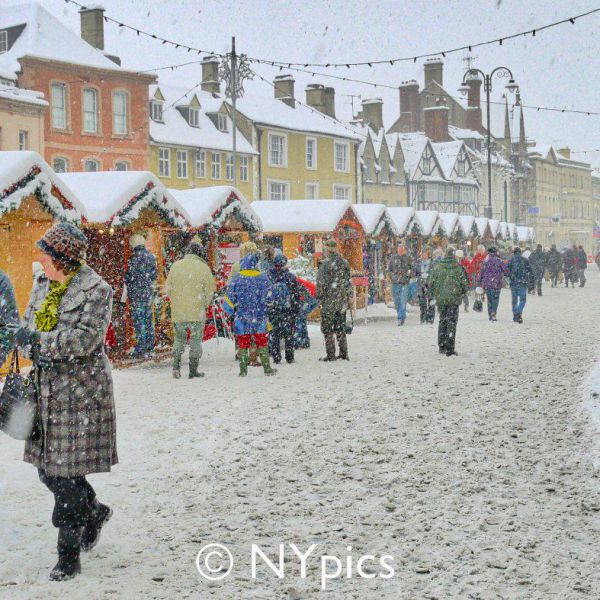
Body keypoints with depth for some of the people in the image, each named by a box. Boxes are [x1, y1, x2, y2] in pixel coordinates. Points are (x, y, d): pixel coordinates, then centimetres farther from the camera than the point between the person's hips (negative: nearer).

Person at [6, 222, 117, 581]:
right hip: (49, 390, 8)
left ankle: (69, 557, 5)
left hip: (81, 391, -8)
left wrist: (39, 340, -16)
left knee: (68, 472, -5)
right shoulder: (46, 289, 13)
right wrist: (40, 353, -5)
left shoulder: (96, 290, -11)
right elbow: (30, 329, 17)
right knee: (48, 468, 11)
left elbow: (86, 338, -20)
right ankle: (95, 512, 37)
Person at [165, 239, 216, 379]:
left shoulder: (176, 265, 2)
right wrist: (205, 304, 11)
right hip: (197, 312, -2)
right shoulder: (203, 268, -6)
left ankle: (176, 365, 0)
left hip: (178, 311, 3)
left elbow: (168, 288, 6)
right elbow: (210, 290, -5)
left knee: (179, 338, 16)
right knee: (196, 340, 8)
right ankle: (193, 370, 8)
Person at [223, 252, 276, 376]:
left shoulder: (237, 280, -7)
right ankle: (267, 368, 12)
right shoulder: (263, 278, -4)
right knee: (262, 344, 11)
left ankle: (243, 370, 5)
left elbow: (228, 301, -5)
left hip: (242, 319, -1)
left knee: (242, 345, 7)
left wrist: (232, 312, 12)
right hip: (259, 319, 1)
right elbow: (269, 298, 4)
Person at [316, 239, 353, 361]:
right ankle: (343, 353, 14)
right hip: (342, 300, 6)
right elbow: (349, 282, 12)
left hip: (329, 301, -6)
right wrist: (349, 298, 18)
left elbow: (321, 283, -13)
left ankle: (330, 354, -1)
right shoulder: (344, 263, 7)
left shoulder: (326, 264, -13)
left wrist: (319, 298, -5)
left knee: (327, 328, 1)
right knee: (340, 328, 14)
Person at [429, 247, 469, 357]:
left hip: (440, 298, 3)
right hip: (454, 298, -3)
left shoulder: (437, 267, 0)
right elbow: (464, 283, -5)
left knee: (442, 321, 16)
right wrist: (461, 293, 14)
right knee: (452, 323, 0)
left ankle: (442, 347, 19)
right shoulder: (458, 267, -7)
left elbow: (431, 283, 2)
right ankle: (450, 349, -3)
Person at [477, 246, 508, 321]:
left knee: (489, 300, 14)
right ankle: (493, 313, -17)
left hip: (486, 283, 3)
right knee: (495, 299, 1)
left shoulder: (485, 261, 2)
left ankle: (490, 315, 15)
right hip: (496, 284, -3)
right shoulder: (499, 261, -6)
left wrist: (479, 281, 11)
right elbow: (506, 271, -5)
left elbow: (481, 273, 4)